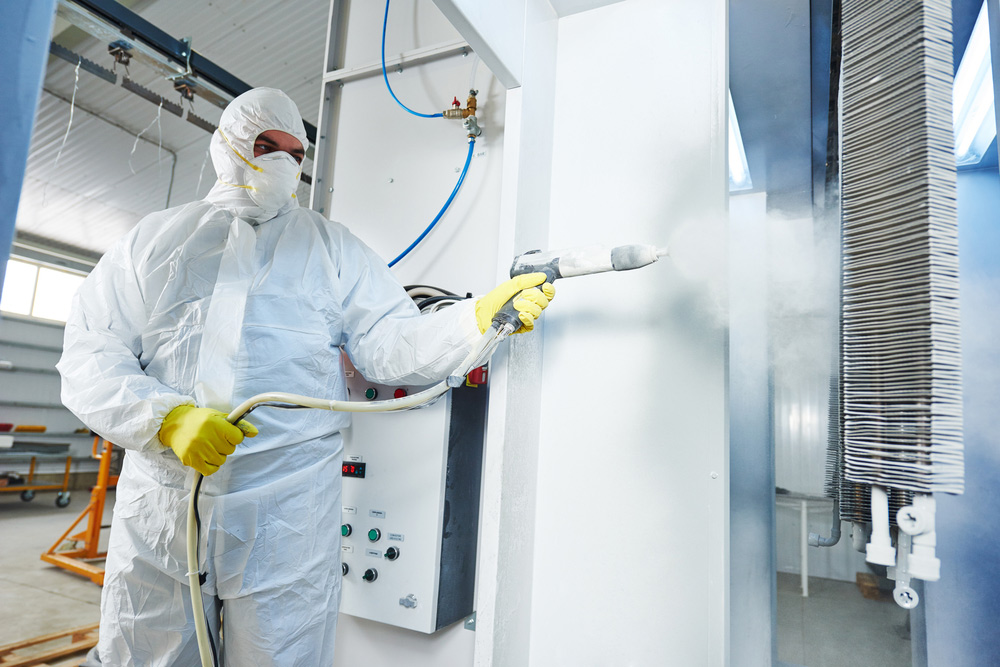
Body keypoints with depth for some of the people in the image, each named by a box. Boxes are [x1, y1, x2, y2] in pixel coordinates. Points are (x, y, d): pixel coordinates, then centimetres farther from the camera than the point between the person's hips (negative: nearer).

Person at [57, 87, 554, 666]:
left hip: (288, 511, -1)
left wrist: (483, 316, -17)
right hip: (157, 512, 2)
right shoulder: (156, 238, 13)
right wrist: (167, 417, -13)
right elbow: (90, 355, 5)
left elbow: (393, 348, -1)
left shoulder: (332, 247, 10)